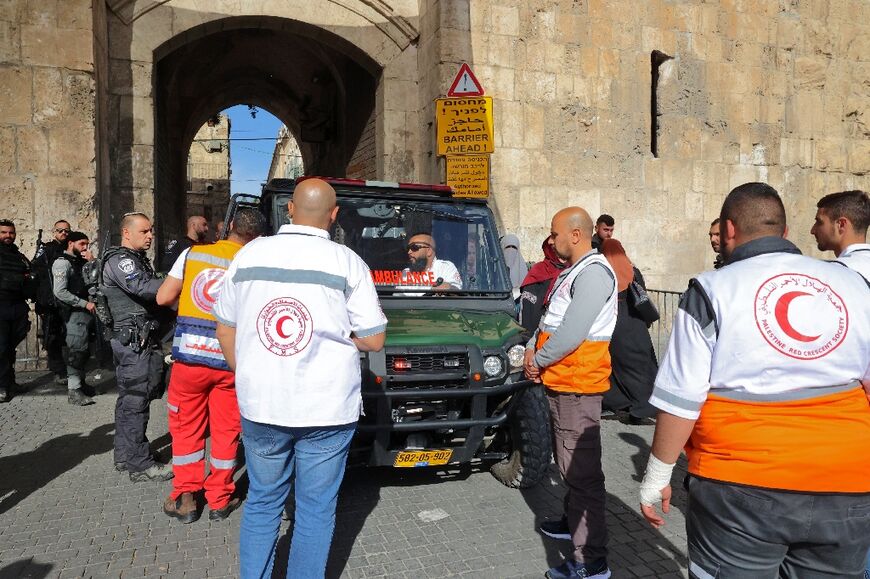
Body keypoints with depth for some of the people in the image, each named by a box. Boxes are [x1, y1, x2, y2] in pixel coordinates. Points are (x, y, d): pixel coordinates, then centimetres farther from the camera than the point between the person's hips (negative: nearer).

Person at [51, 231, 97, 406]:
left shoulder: (82, 262, 15)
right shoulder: (62, 262, -8)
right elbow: (60, 292, -17)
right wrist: (85, 303, -16)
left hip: (87, 311, 8)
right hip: (75, 313, -8)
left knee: (83, 350, 14)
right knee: (77, 350, -9)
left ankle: (80, 382, 26)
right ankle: (73, 391, -7)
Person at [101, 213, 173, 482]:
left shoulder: (138, 259, 22)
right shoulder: (119, 259, -10)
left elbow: (149, 293, 17)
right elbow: (143, 287, -27)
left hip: (132, 340, 11)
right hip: (134, 340, -11)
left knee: (128, 399, 15)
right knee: (136, 401, -7)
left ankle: (124, 455, 25)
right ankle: (140, 464, -2)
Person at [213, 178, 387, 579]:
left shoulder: (248, 254, 2)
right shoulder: (347, 262, -8)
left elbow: (225, 327, 9)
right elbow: (373, 340, -6)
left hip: (259, 406, 3)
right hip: (327, 409, -3)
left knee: (262, 501, 20)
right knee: (316, 509, 13)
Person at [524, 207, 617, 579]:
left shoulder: (593, 273, -17)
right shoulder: (570, 272, 16)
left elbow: (572, 333, -24)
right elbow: (549, 320, 20)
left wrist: (538, 360, -11)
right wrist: (531, 350, 3)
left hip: (577, 385, -11)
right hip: (561, 383, 11)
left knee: (582, 470, -6)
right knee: (568, 463, 23)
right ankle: (573, 521, 40)